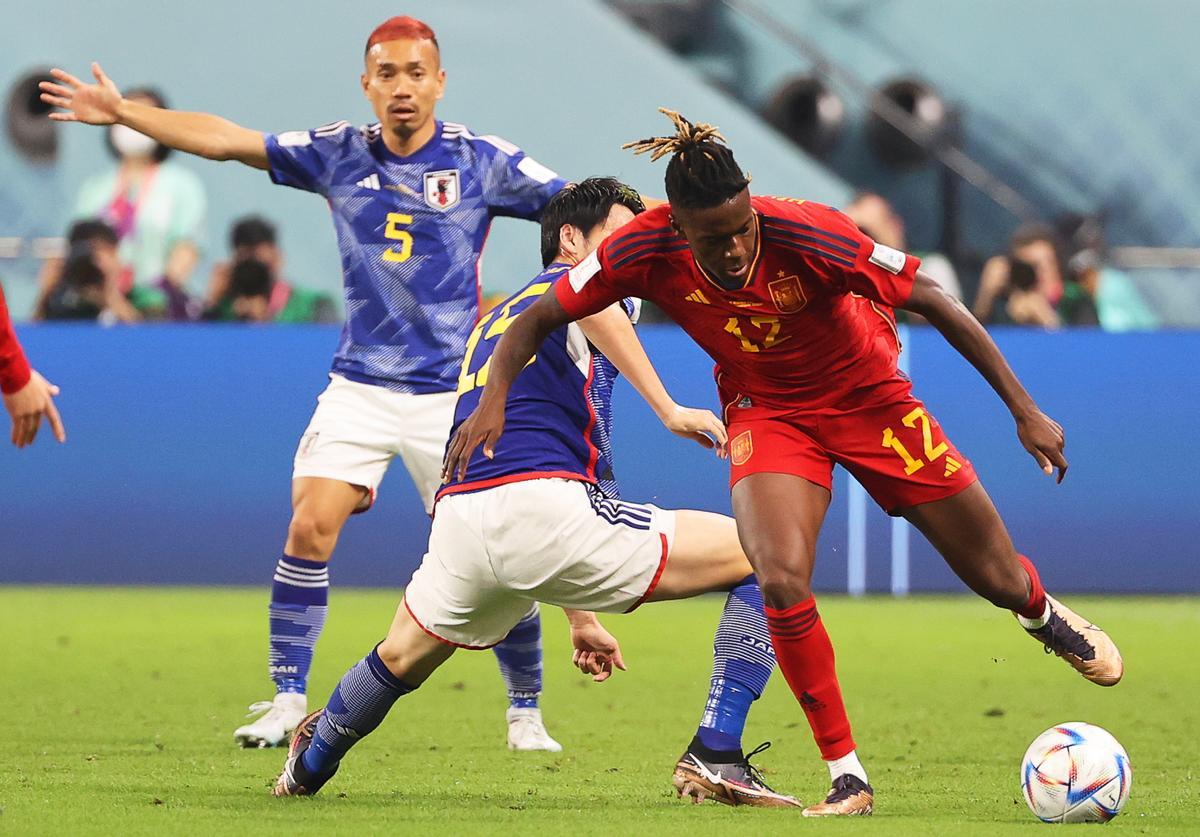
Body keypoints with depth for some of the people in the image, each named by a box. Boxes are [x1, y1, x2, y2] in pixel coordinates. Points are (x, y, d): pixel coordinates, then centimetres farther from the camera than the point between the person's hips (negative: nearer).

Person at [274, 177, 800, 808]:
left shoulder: (493, 321, 35)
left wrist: (579, 615, 40)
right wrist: (668, 409, -21)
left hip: (460, 517, 8)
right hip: (545, 504, -8)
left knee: (401, 659, 35)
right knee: (760, 554, 0)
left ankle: (310, 765, 58)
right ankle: (716, 757, -11)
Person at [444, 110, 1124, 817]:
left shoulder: (804, 233, -32)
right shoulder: (648, 250, -26)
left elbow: (935, 304, -23)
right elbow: (540, 319, -13)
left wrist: (1025, 411, -21)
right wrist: (493, 401, -31)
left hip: (871, 399, -1)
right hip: (767, 411, 1)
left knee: (999, 580, 6)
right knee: (782, 580, -27)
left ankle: (1043, 613, 47)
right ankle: (847, 776, -11)